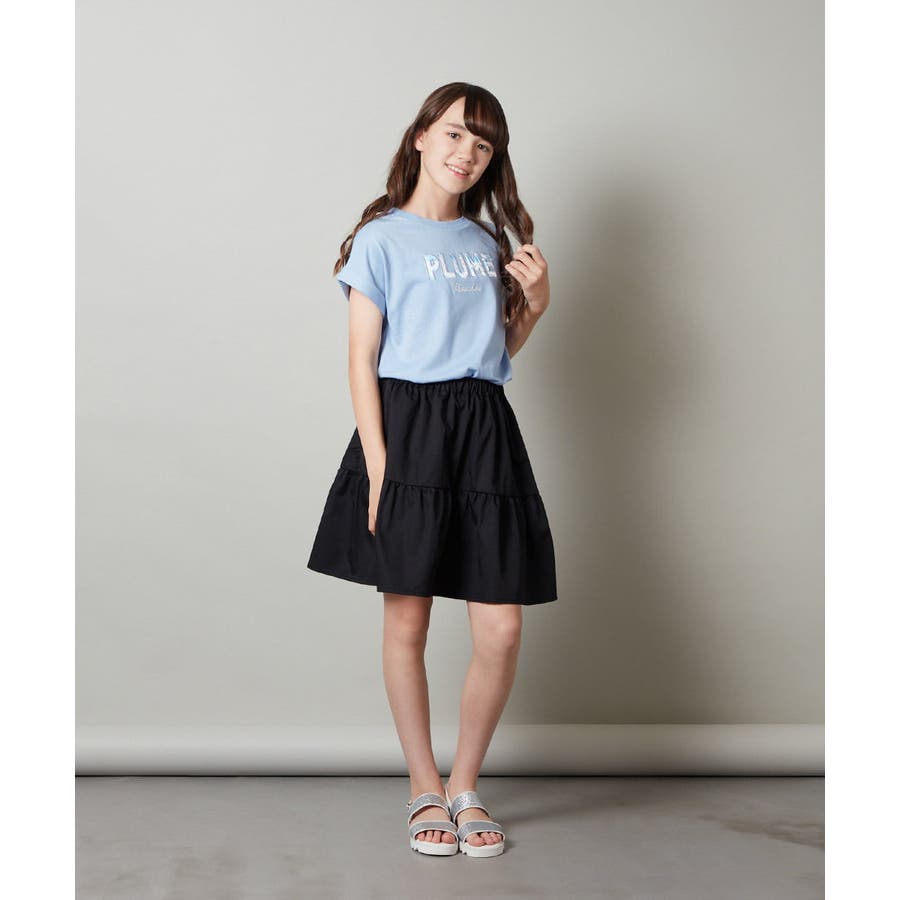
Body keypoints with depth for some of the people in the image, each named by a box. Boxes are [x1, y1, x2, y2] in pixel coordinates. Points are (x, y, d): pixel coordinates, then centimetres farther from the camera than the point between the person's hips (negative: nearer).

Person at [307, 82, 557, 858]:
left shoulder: (487, 240, 18)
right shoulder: (382, 238, 3)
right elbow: (363, 359, -2)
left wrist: (536, 302, 5)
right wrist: (377, 464, -11)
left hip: (486, 429, 4)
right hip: (408, 425, -4)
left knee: (501, 630, -2)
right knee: (407, 621, 3)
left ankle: (466, 786, 18)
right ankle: (425, 789, 21)